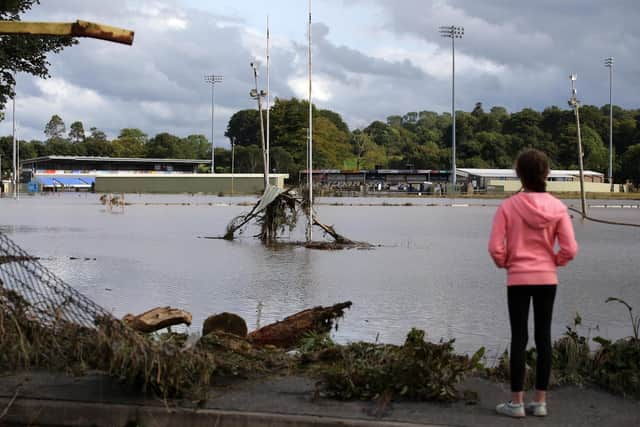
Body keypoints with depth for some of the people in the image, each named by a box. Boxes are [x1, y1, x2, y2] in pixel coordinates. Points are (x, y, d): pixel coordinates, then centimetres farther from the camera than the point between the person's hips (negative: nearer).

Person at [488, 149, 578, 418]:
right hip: (547, 279, 2)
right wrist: (553, 262, 11)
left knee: (519, 338, 3)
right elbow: (570, 249, -7)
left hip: (518, 279, -2)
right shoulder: (557, 207, -5)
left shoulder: (509, 206, -11)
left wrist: (504, 263, 7)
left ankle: (517, 403, 6)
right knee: (543, 337, 9)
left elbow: (495, 247, -13)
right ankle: (540, 402, 13)